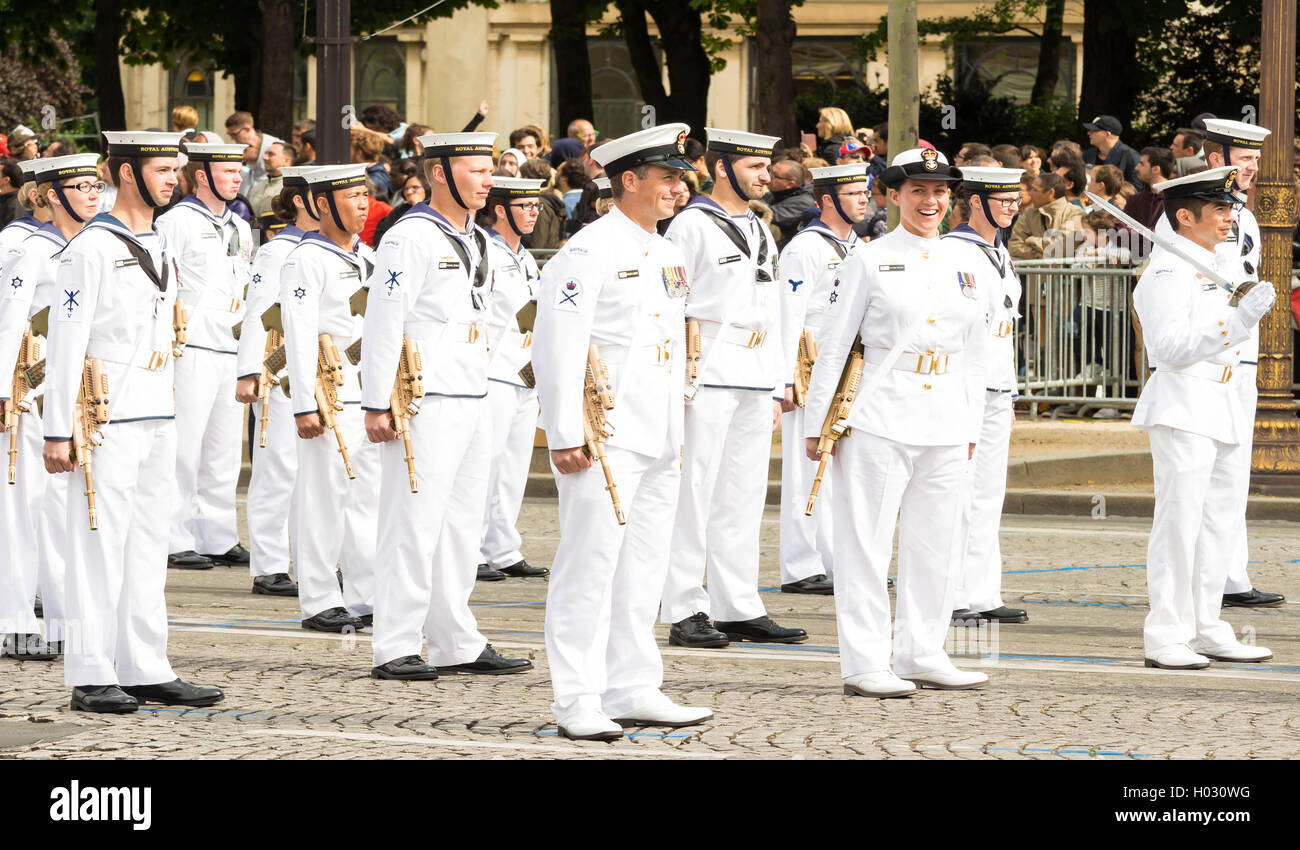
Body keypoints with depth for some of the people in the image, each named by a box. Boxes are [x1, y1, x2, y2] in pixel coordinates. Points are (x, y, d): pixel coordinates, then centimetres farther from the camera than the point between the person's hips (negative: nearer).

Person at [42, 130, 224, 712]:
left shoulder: (158, 247, 15)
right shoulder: (92, 249, -11)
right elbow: (64, 344, -13)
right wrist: (58, 432, -17)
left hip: (158, 419, 8)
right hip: (109, 422, -8)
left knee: (147, 548, 10)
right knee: (99, 549, -4)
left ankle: (146, 671, 15)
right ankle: (91, 678, -1)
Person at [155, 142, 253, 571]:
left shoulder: (239, 227, 18)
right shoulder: (178, 221, -6)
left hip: (233, 351, 8)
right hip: (193, 351, -8)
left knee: (224, 450, 10)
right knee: (184, 447, -6)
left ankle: (219, 539, 15)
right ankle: (176, 542, -3)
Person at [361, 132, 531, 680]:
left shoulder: (475, 240, 17)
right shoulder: (412, 238, -11)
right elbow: (382, 322, -15)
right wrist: (377, 405, -18)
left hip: (472, 403, 9)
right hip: (426, 404, -9)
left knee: (460, 525, 12)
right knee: (415, 525, -8)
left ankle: (458, 646, 17)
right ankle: (394, 650, -5)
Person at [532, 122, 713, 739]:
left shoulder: (669, 256, 17)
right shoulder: (587, 253, -11)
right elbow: (556, 347, -16)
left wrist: (679, 435, 20)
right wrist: (565, 435, -20)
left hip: (659, 442, 8)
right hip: (606, 437, -8)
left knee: (642, 570, 11)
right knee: (589, 566, -6)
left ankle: (632, 691, 18)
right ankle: (578, 701, -4)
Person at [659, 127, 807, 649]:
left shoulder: (759, 232, 19)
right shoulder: (693, 225, -4)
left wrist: (775, 390, 18)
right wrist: (677, 384, -13)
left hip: (755, 383, 7)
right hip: (707, 382, -7)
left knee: (743, 498, 8)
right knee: (694, 495, -5)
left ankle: (740, 609, 12)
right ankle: (686, 612, -3)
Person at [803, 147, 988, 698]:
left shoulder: (966, 268, 13)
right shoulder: (868, 261, -1)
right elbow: (833, 345, -2)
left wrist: (971, 426, 14)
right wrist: (816, 422, -5)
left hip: (945, 424, 5)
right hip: (879, 420, -5)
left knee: (936, 543, 8)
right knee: (866, 540, -4)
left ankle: (923, 655, 18)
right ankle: (864, 663, -1)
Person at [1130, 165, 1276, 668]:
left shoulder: (1217, 268, 17)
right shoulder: (1167, 273, -12)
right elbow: (1173, 346, -21)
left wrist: (1253, 312, 10)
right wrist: (1238, 320, -24)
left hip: (1225, 406, 10)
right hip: (1182, 409, -10)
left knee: (1223, 518, 12)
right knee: (1179, 521, -8)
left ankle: (1205, 629, 20)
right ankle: (1166, 637, -5)